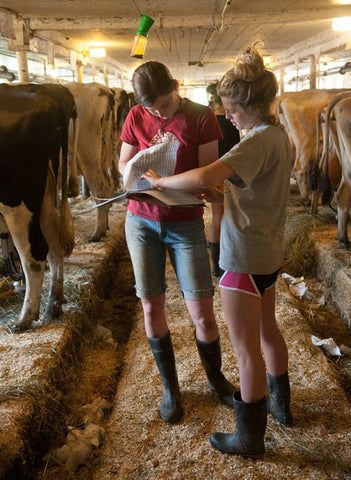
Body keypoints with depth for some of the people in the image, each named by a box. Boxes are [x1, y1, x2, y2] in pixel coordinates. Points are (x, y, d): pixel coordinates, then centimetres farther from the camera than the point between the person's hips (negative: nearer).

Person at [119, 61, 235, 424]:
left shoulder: (201, 117, -8)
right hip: (141, 221, 2)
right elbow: (123, 164, 5)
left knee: (202, 313, 0)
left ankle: (216, 378, 27)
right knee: (151, 307, 7)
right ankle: (170, 387, 26)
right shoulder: (136, 117, -1)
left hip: (185, 224, -2)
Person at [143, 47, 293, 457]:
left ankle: (250, 437, 20)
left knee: (246, 348, 3)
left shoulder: (258, 142, -23)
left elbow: (203, 177, -37)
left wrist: (160, 181, -20)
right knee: (267, 331, 25)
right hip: (268, 253, 10)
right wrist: (223, 196, 0)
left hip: (245, 257, -10)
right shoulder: (279, 135, 7)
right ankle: (280, 404, 44)